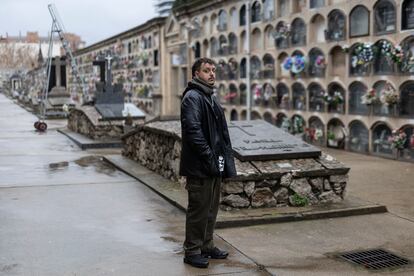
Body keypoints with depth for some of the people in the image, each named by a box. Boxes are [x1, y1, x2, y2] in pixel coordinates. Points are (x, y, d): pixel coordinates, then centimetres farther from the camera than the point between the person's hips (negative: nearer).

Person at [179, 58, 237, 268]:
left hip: (214, 166, 10)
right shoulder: (192, 97, -12)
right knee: (198, 209, -1)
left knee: (211, 208, 16)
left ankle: (206, 246, 29)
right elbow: (193, 131, -22)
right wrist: (209, 157, -22)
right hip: (199, 166, -10)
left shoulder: (211, 98, 19)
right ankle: (192, 251, 10)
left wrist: (225, 159, 14)